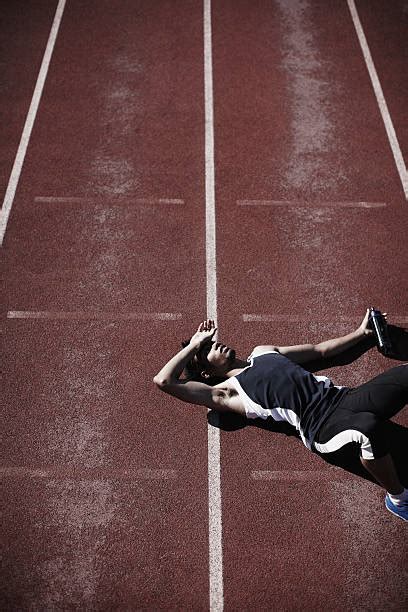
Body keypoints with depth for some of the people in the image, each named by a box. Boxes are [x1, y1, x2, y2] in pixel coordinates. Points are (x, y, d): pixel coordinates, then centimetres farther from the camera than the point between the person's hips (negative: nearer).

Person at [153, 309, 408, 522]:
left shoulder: (263, 352, 25)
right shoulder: (226, 393, 4)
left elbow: (320, 350, 33)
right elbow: (163, 381, -5)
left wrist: (361, 332, 32)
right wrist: (194, 344, 6)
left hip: (342, 396, 7)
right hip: (322, 425, -7)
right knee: (369, 427, -41)